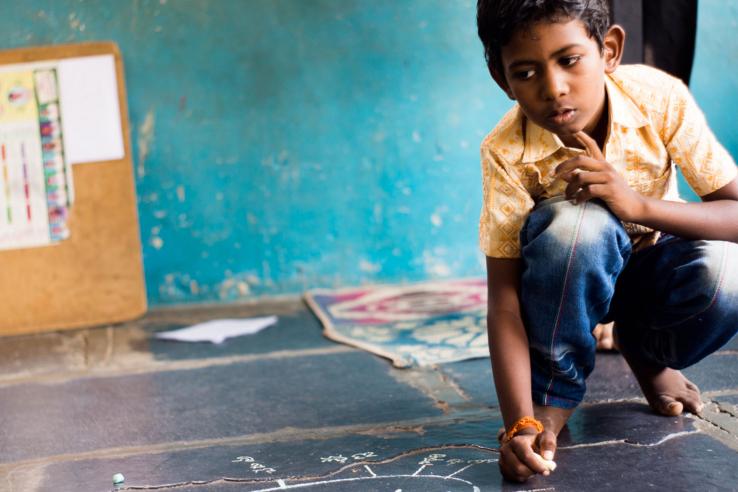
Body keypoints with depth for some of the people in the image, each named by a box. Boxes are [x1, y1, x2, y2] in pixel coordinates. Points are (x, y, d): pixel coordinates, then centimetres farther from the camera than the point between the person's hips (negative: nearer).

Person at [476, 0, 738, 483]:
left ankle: (646, 352, 2)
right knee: (576, 223, -37)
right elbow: (504, 297, -28)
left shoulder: (660, 97, -25)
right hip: (568, 276, -1)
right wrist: (520, 424, -41)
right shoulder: (506, 152, -27)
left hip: (654, 266, 2)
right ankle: (552, 394, -14)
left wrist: (638, 205, -40)